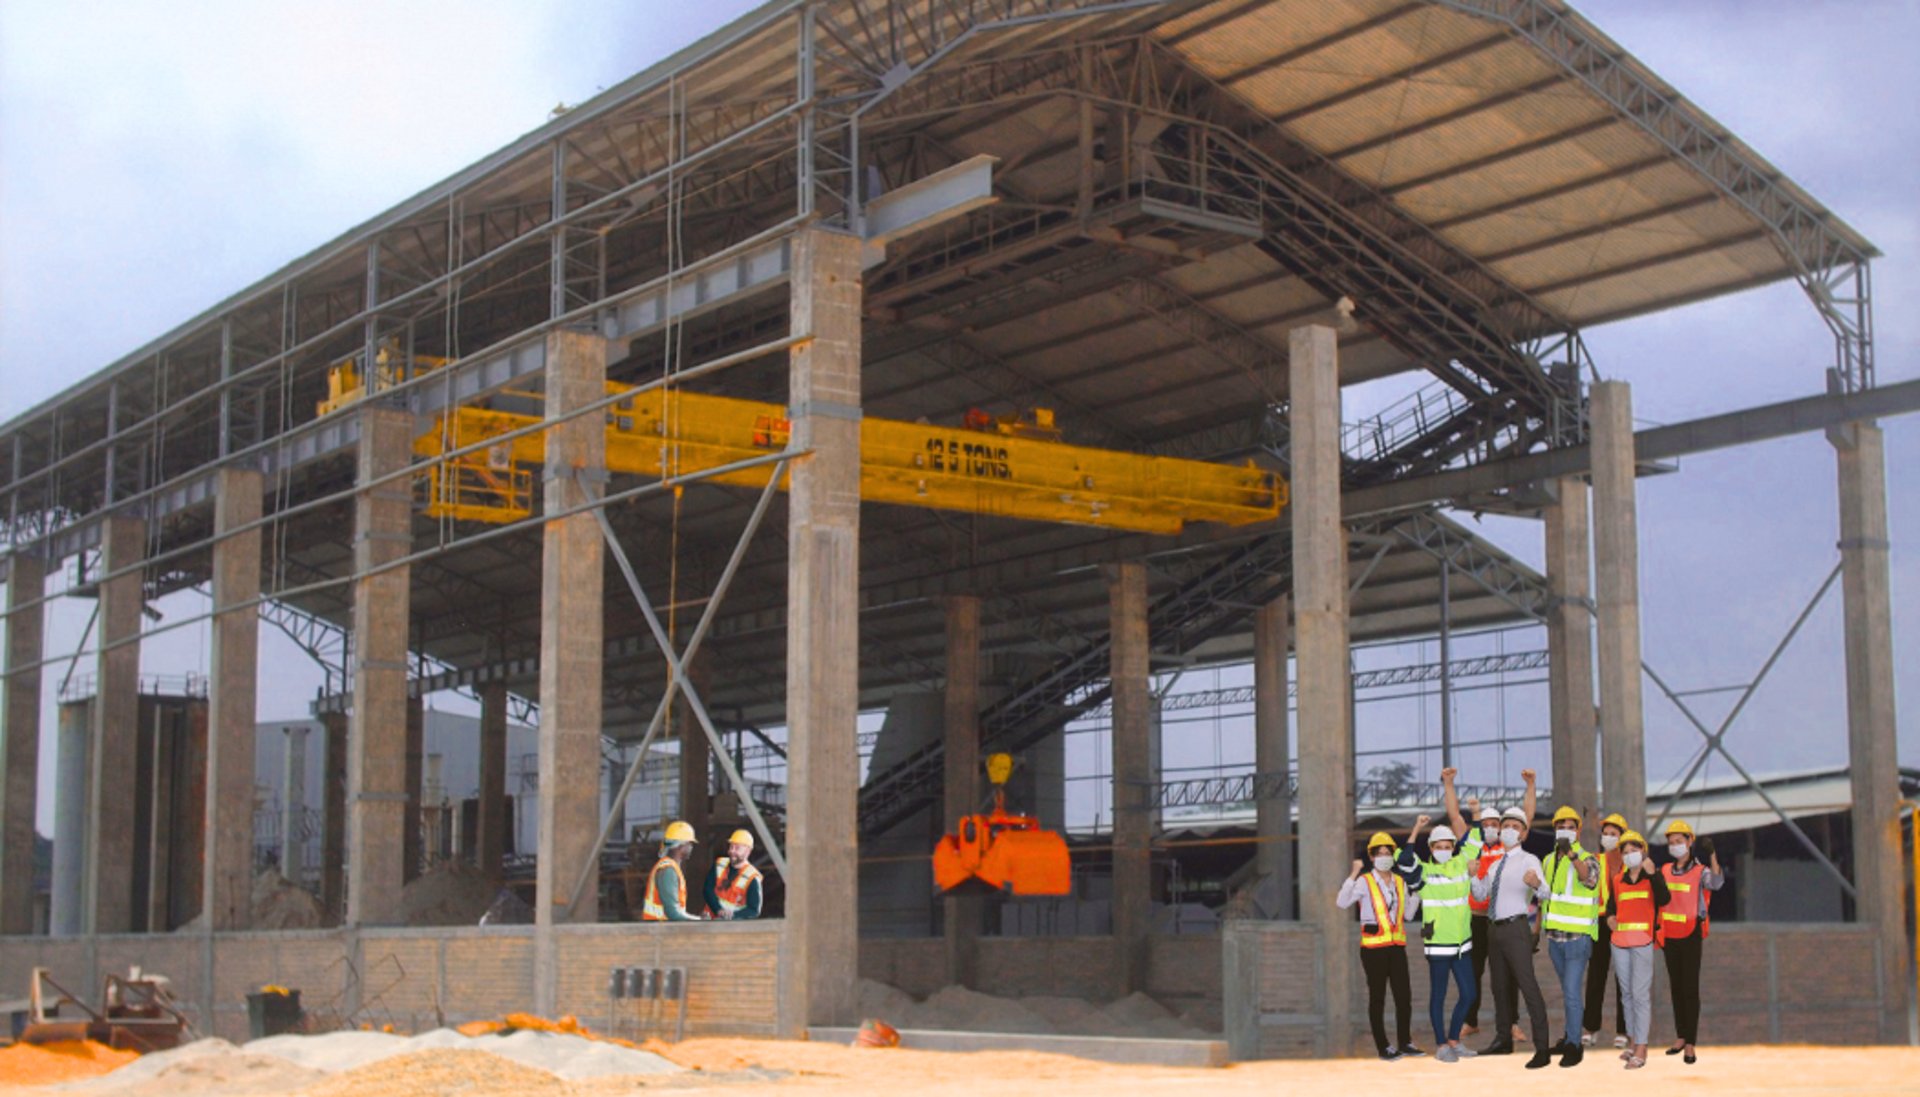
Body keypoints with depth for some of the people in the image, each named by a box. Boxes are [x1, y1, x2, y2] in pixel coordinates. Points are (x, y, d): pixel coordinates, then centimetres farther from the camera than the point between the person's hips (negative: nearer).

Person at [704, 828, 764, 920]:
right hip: (710, 919, 4)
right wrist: (719, 910, -16)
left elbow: (754, 910, -7)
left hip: (734, 922, -4)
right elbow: (708, 890, 0)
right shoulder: (720, 864, 7)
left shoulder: (752, 878, -7)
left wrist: (733, 914, -24)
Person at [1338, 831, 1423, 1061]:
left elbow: (1407, 913, 17)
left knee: (1404, 996, 4)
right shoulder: (1364, 882, -5)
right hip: (1373, 948, -5)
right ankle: (1383, 1047, 7)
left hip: (1397, 946, 5)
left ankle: (1405, 1042, 15)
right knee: (1377, 997, 1)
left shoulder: (1399, 882, 12)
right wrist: (1353, 875, -25)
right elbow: (1342, 902, -19)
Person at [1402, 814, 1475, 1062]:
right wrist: (1416, 830, -22)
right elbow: (1404, 861, -25)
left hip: (1462, 943, 5)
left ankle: (1454, 1040, 24)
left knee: (1468, 994, 8)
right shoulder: (1424, 871, -6)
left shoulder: (1460, 864, 7)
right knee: (1438, 995, 4)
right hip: (1438, 945, -5)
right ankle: (1440, 1045, 13)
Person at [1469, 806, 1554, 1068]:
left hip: (1516, 928, -8)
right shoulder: (1495, 864, 17)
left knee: (1528, 985, -14)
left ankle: (1542, 1049, -15)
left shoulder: (1529, 860, -5)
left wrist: (1536, 884, -45)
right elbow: (1481, 894, 22)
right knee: (1499, 985, 17)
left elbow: (1544, 894, -21)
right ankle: (1503, 1039, 31)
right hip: (1495, 928, 8)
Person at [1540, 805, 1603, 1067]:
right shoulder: (1549, 861, 12)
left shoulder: (1588, 859, -8)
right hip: (1555, 937, 6)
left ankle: (1574, 1045, -4)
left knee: (1572, 991, -9)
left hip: (1578, 937, -6)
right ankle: (1570, 1038, 24)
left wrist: (1572, 853, -48)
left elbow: (1589, 878, -32)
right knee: (1568, 990, 16)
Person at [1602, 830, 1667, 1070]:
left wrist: (1652, 873, -26)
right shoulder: (1618, 880, 13)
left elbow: (1663, 899, -18)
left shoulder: (1652, 878, 0)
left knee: (1640, 993, -8)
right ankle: (1632, 1040, 22)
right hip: (1620, 941, 6)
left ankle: (1641, 1049, -8)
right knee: (1626, 993, 12)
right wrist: (1610, 916, 5)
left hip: (1642, 941, -5)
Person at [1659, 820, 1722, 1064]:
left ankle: (1690, 1044, -5)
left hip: (1690, 936, -6)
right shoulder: (1666, 870, 10)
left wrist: (1712, 856, -41)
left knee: (1690, 989, -6)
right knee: (1675, 987, 11)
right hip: (1669, 937, 6)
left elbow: (1716, 883, -29)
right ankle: (1680, 1038, 20)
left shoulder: (1700, 871, -7)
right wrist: (1658, 933, 15)